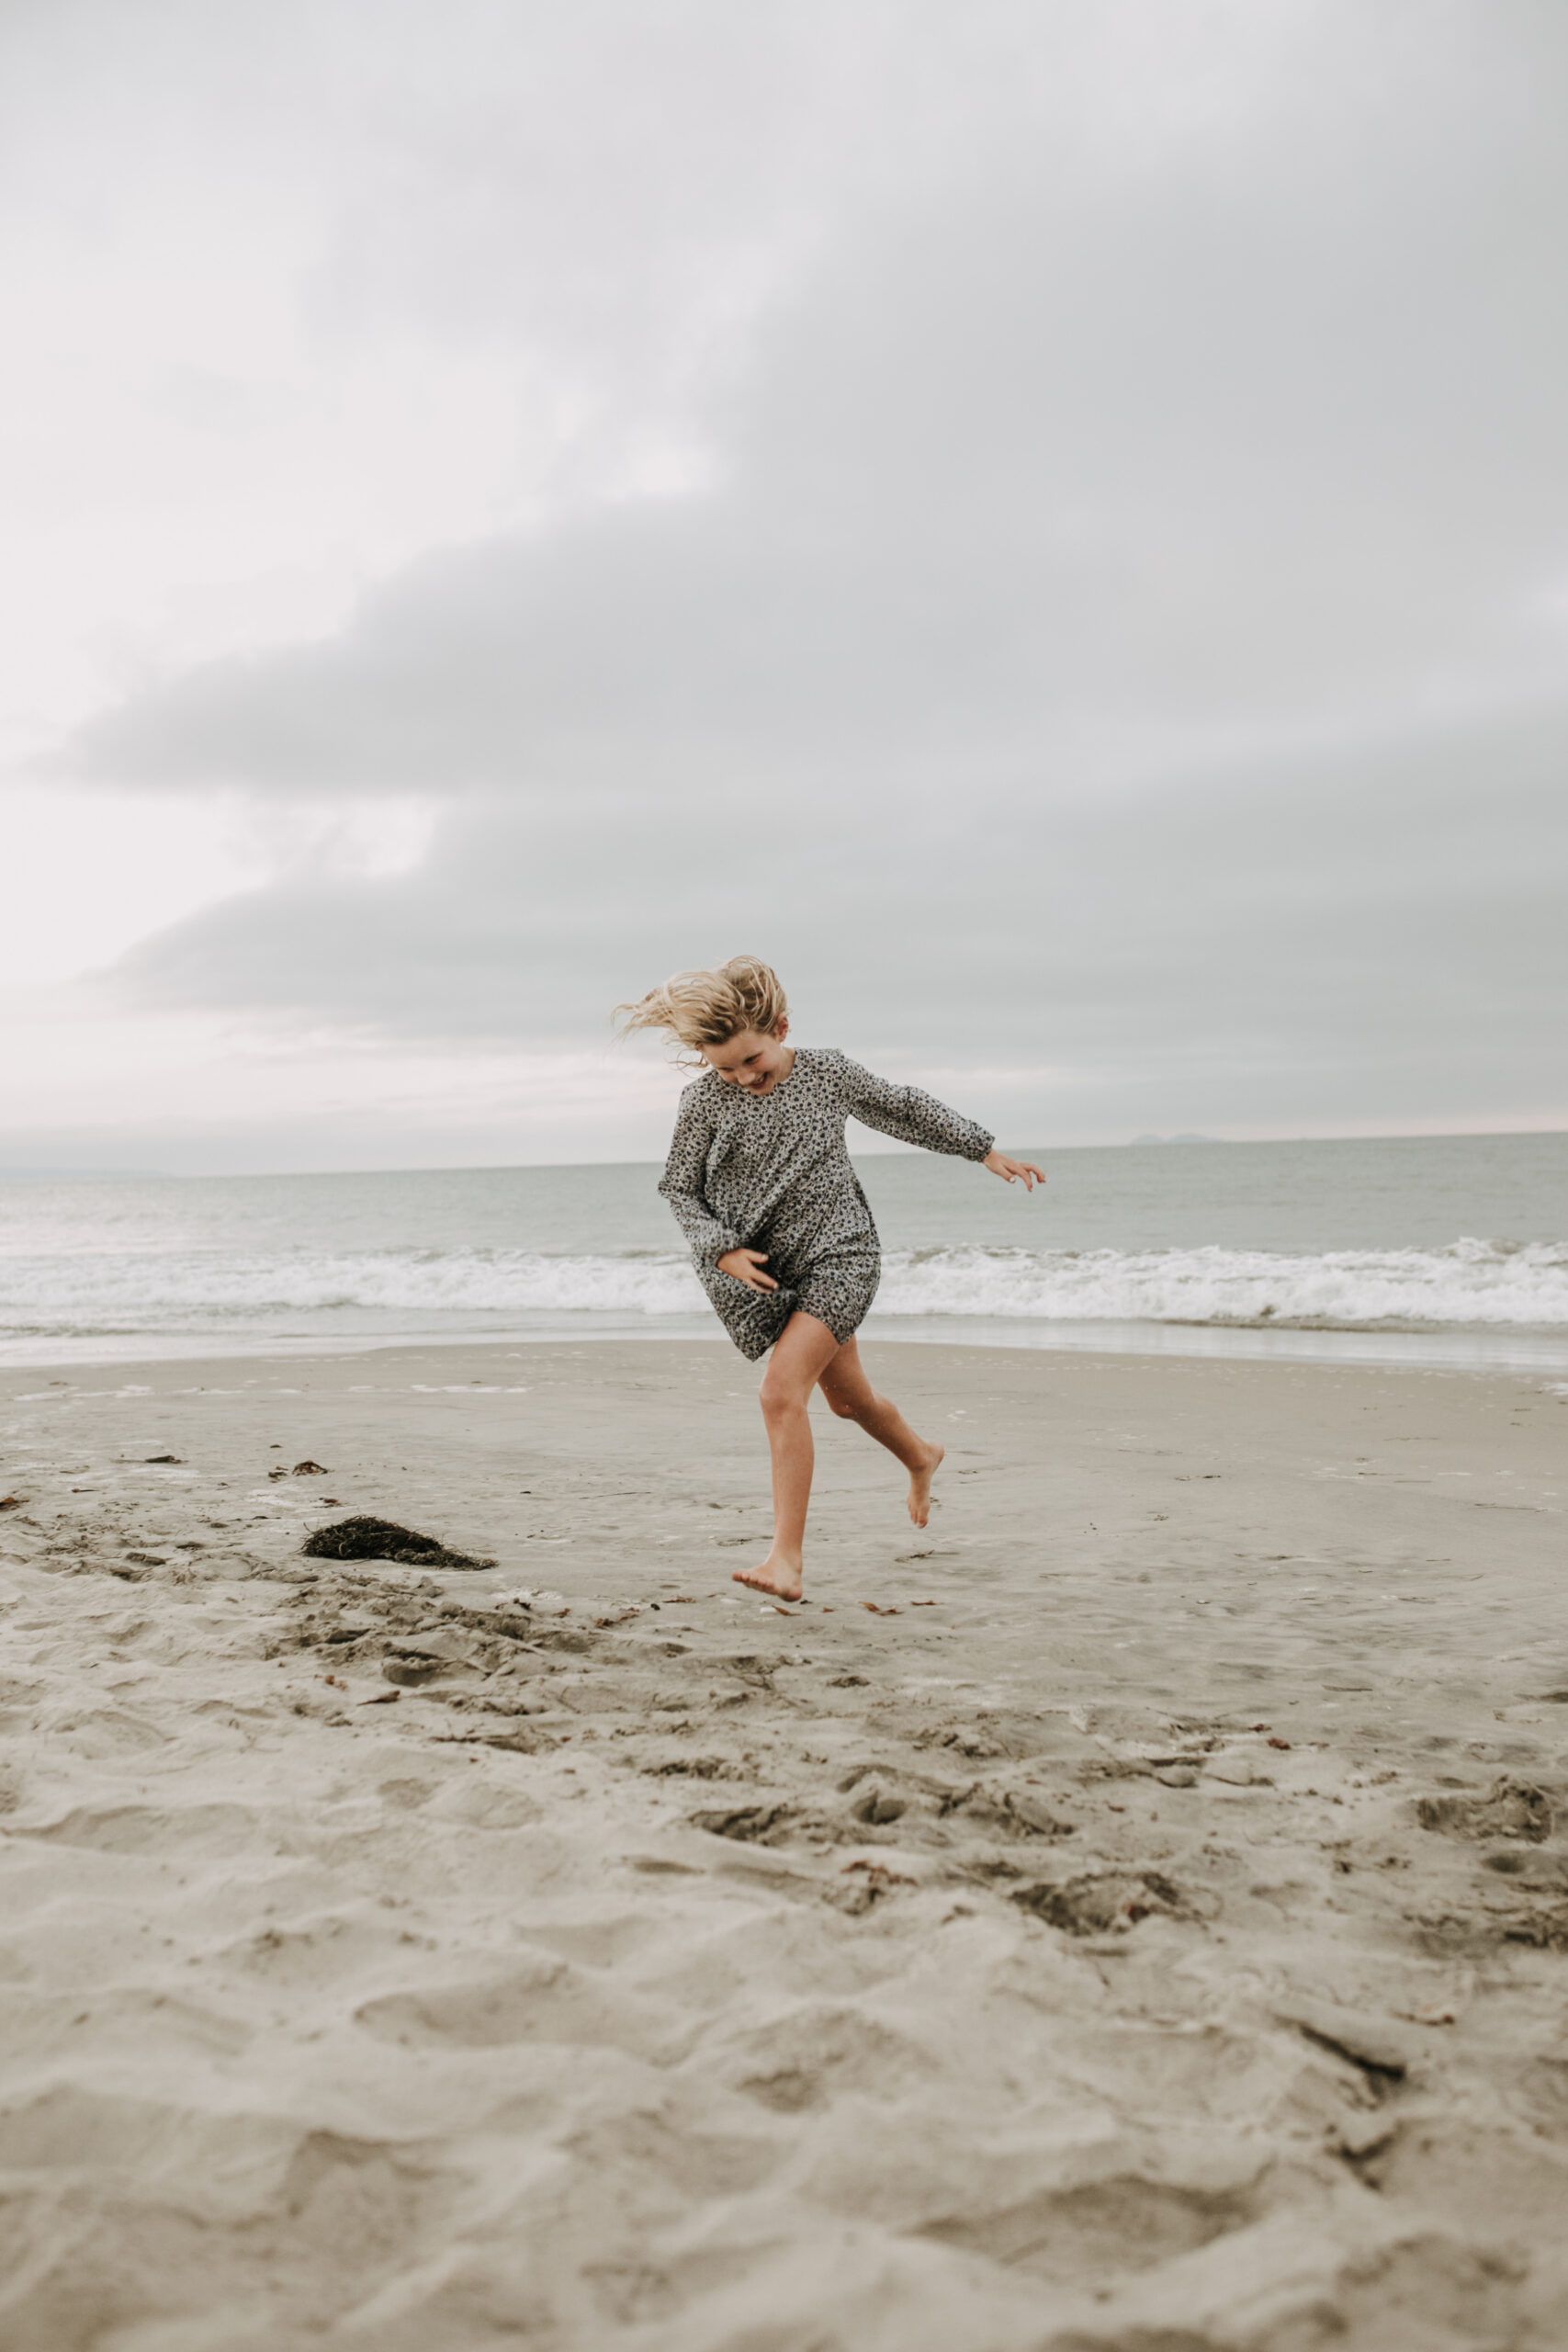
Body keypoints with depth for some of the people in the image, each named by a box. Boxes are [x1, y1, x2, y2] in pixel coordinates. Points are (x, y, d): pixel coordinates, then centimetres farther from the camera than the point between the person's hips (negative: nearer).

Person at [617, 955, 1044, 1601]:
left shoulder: (827, 1071, -6)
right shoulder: (706, 1099, -6)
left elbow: (906, 1110, 10)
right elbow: (678, 1187, 3)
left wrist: (985, 1150, 15)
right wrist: (723, 1251, -11)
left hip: (838, 1255, -3)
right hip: (768, 1269, 3)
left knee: (782, 1391, -21)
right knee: (848, 1398, 18)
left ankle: (787, 1559, -21)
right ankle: (920, 1458, 51)